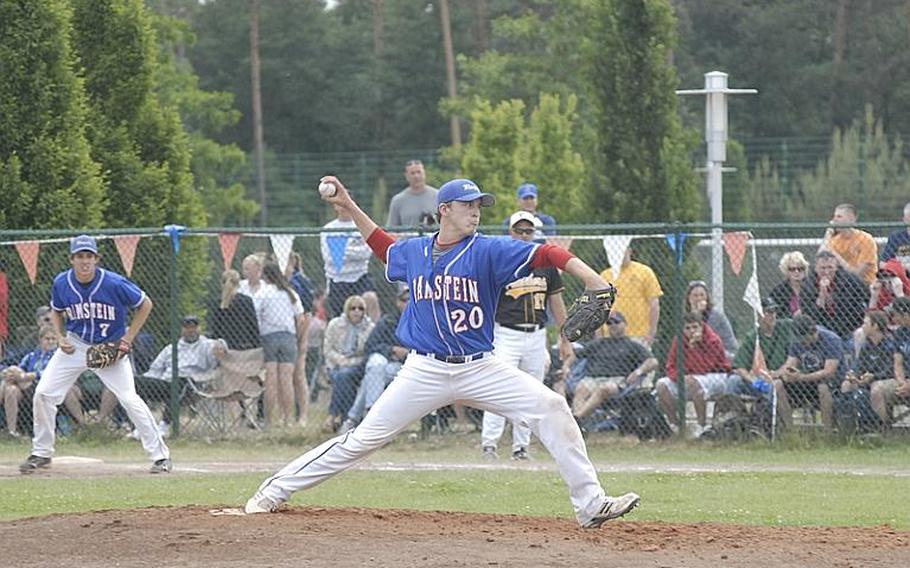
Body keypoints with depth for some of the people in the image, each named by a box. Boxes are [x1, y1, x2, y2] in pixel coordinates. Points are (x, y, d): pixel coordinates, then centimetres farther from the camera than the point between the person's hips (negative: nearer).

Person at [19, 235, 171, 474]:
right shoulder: (61, 283, -10)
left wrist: (128, 338, -11)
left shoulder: (114, 283, -21)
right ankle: (41, 453, 13)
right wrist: (60, 337, -6)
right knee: (43, 394, -5)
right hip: (75, 346, 3)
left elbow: (145, 304, -7)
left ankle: (160, 455, -4)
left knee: (130, 399, -15)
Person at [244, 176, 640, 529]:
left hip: (480, 369, -1)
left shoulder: (488, 251, -6)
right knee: (364, 439, 0)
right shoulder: (414, 252, 5)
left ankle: (590, 504, -12)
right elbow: (385, 247, 30)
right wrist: (349, 207, 26)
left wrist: (592, 280, -34)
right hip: (426, 370, 1)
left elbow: (545, 254, -18)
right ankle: (274, 491, 10)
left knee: (550, 408, -17)